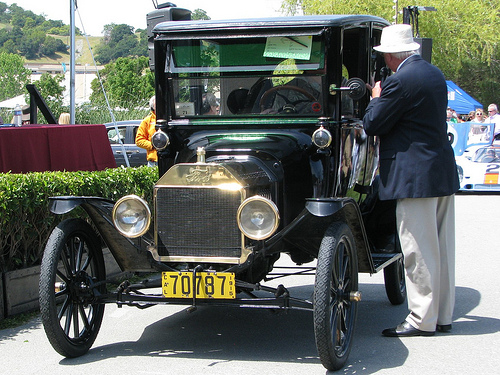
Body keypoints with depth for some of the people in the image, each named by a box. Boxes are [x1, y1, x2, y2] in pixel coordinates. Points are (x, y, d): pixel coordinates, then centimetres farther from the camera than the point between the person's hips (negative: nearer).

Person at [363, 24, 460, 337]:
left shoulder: (401, 80, -16)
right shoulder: (435, 74, 12)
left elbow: (372, 125, -12)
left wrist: (377, 98, 5)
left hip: (416, 177, -9)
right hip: (445, 172, 9)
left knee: (420, 252, -3)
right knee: (442, 248, 13)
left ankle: (422, 320, 2)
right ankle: (443, 315, 21)